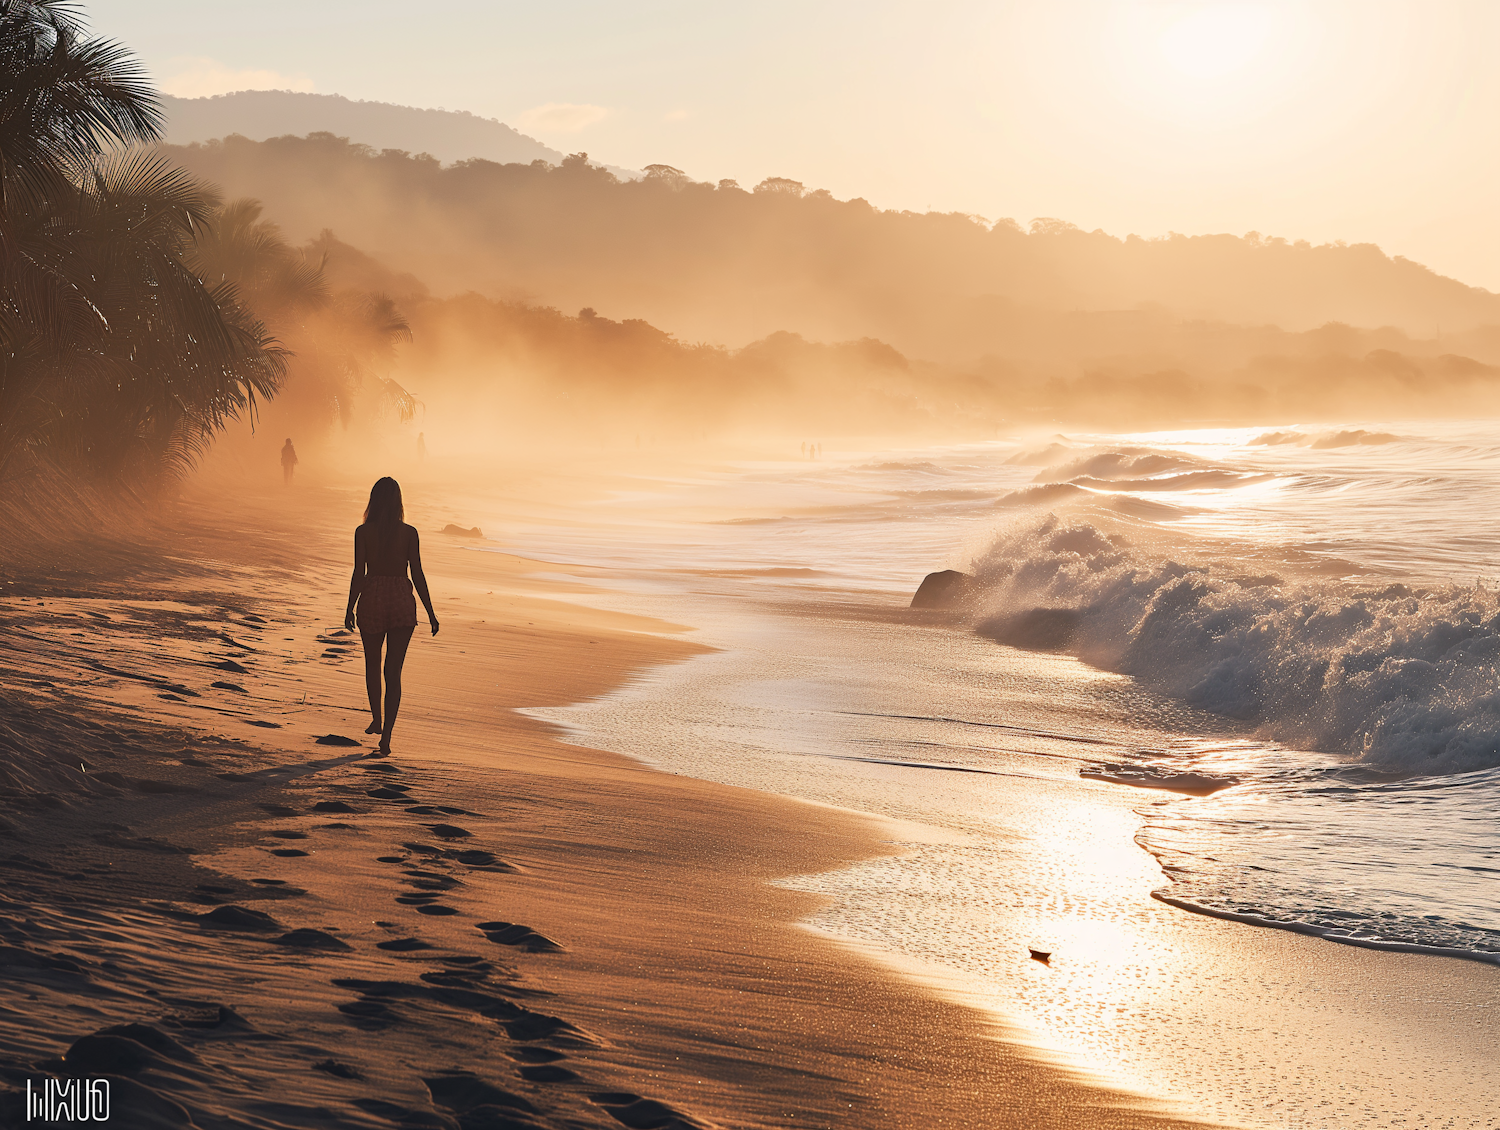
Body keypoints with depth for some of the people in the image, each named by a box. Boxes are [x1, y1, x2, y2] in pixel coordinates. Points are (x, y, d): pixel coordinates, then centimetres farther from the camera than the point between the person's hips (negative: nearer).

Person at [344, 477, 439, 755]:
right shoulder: (409, 533, -2)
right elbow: (418, 574, -2)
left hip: (372, 599, 0)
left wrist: (350, 608, 6)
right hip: (402, 601, 0)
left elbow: (359, 573, -4)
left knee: (372, 665, 24)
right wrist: (430, 612, 3)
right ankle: (385, 739, -6)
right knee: (393, 672, 1)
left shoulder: (363, 532, -3)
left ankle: (377, 719, 35)